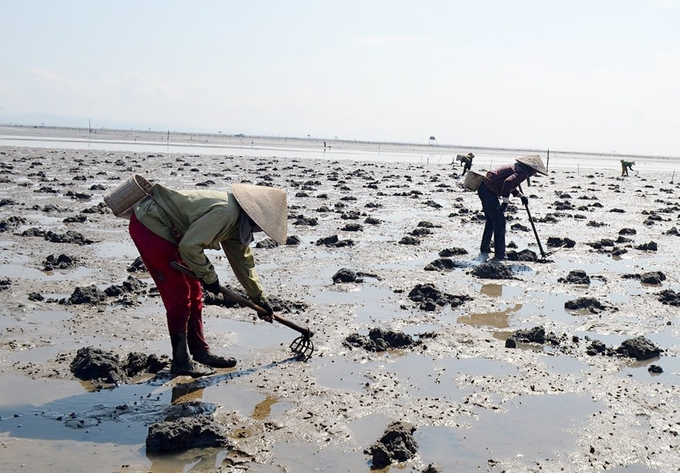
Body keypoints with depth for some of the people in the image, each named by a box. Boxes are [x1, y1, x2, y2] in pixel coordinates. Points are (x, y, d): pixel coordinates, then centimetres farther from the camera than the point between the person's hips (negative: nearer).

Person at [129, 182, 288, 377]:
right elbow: (189, 246, -29)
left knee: (194, 292, 12)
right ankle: (181, 361, 3)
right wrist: (209, 277, -14)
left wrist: (259, 298, 23)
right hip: (148, 227, -10)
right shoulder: (225, 213, -26)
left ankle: (200, 352, 21)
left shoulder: (237, 221, 5)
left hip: (165, 232, 10)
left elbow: (243, 260, 17)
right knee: (179, 295, -7)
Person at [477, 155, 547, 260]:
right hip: (489, 191, -10)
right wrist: (505, 201, -27)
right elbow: (508, 182, -31)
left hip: (484, 187, 10)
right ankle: (499, 254, 0)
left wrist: (521, 196, 30)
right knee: (500, 221, -3)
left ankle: (485, 248, 34)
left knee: (491, 220, 23)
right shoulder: (522, 173, -14)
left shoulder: (517, 167, 17)